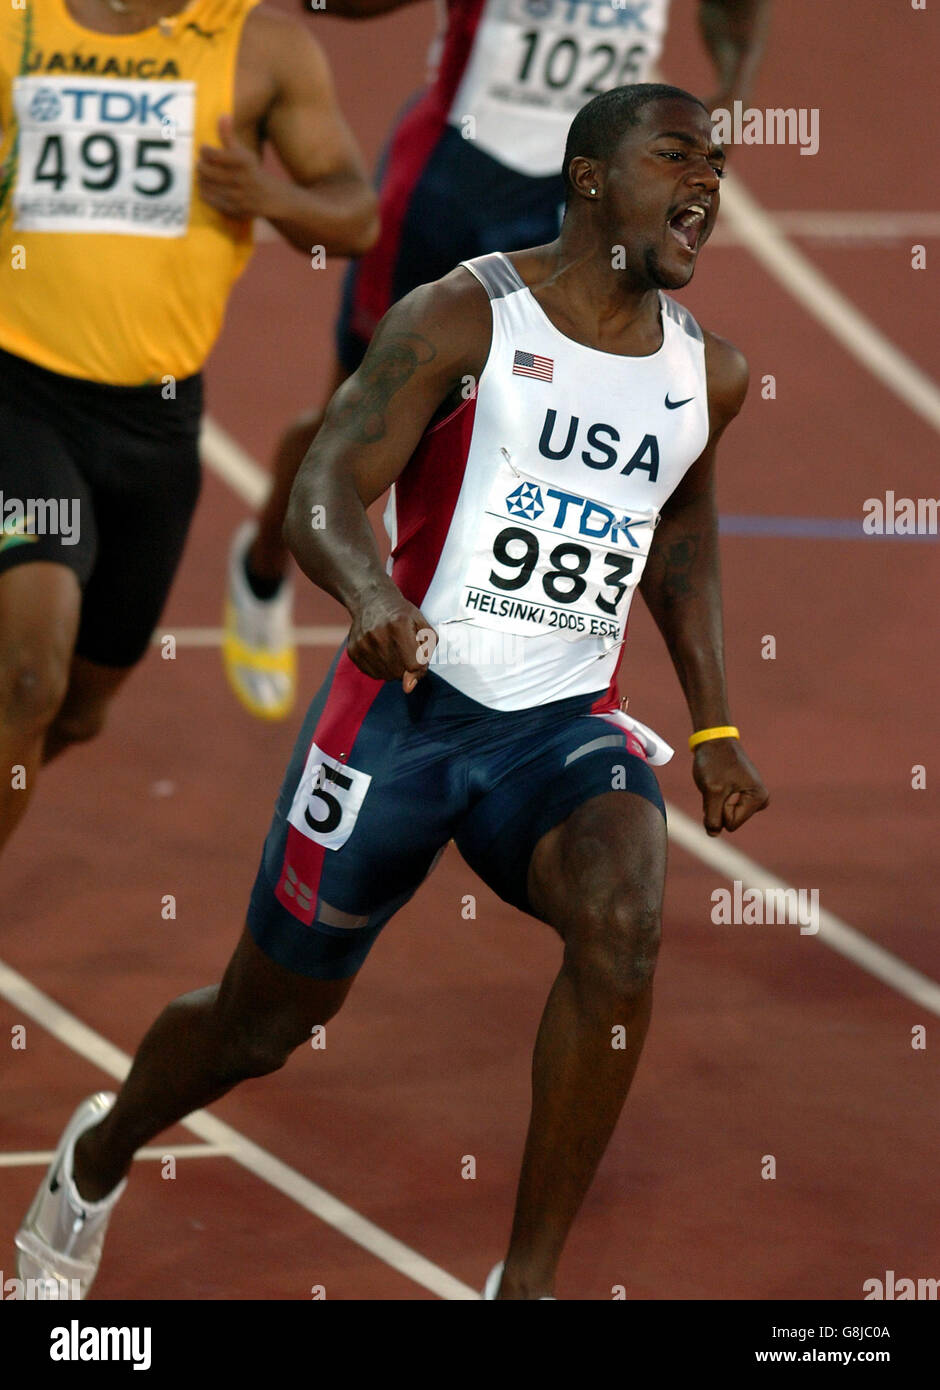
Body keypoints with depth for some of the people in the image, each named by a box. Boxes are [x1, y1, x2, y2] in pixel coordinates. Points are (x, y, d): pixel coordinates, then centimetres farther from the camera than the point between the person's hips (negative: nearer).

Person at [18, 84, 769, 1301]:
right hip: (405, 703, -3)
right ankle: (98, 1156, 43)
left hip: (566, 726, 3)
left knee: (622, 924, -29)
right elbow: (323, 494, -17)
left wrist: (713, 727, 20)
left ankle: (527, 1282, -20)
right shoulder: (463, 319, -9)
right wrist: (370, 594, -39)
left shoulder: (707, 375, 8)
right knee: (265, 1021, 9)